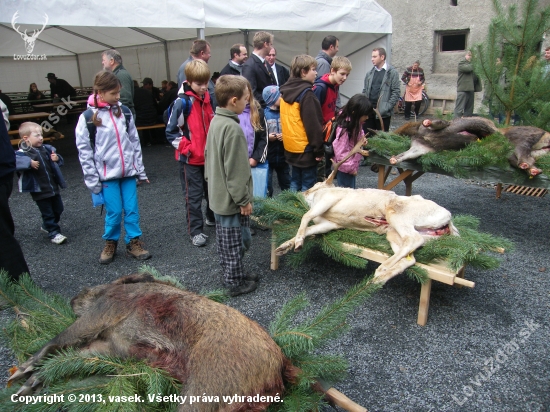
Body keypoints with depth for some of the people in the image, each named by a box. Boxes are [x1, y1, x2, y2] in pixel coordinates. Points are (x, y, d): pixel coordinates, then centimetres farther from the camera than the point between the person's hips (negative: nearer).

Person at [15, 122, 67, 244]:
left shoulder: (46, 149, 4)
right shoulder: (22, 153, -15)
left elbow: (58, 161, 17)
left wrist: (57, 158, -4)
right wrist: (29, 163, -34)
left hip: (53, 187, 7)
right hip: (39, 191, -7)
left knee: (58, 209, 19)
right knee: (47, 213, 3)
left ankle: (47, 226, 42)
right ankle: (54, 233, 16)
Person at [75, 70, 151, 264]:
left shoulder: (124, 112, 3)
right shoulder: (88, 117, -6)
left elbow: (134, 142, 8)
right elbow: (84, 150, -4)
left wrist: (140, 170, 9)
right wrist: (92, 180, -5)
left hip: (128, 172, 3)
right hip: (107, 174, -3)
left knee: (132, 209, 5)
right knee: (114, 212, 2)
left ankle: (134, 242, 21)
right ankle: (110, 243, 25)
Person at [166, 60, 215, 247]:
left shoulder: (207, 98, 4)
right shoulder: (182, 102, -15)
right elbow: (171, 132, -11)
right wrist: (187, 148, -14)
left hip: (209, 156, 6)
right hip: (191, 159, -6)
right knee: (193, 195, 3)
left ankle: (212, 218, 40)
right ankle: (195, 231, 13)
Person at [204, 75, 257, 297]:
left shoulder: (216, 121, 6)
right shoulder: (232, 128, -23)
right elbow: (235, 171, -23)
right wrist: (244, 200, -16)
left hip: (218, 196, 10)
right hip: (232, 198, -10)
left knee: (224, 239, 19)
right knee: (237, 242, 5)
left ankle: (230, 274, 34)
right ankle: (235, 282, 19)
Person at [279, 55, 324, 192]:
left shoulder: (285, 91, 7)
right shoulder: (306, 93, -17)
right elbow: (313, 124, -19)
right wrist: (319, 149, -14)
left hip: (290, 146, 8)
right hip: (306, 148, -8)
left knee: (295, 181, 17)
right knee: (308, 184, 1)